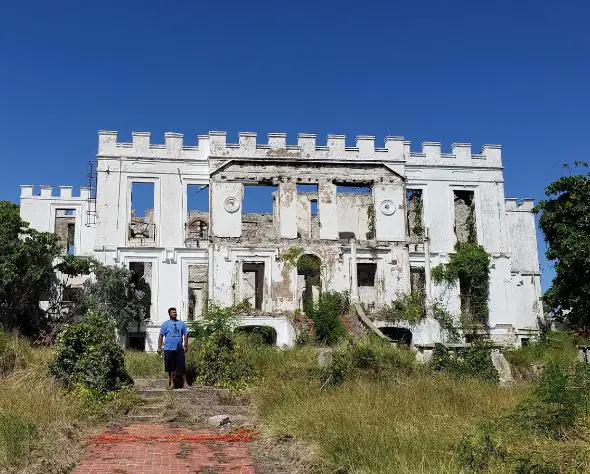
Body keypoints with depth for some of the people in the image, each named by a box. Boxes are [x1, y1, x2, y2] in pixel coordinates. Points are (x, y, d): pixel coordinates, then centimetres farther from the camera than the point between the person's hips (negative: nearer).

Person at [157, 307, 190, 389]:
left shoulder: (181, 323, 11)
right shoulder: (166, 324, 4)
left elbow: (186, 334, 13)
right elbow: (161, 336, 1)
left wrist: (186, 346, 6)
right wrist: (159, 347, -5)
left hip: (179, 349, 1)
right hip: (169, 349, -1)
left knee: (182, 367, 0)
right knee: (171, 368, 4)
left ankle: (185, 383, 7)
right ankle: (171, 384, 13)